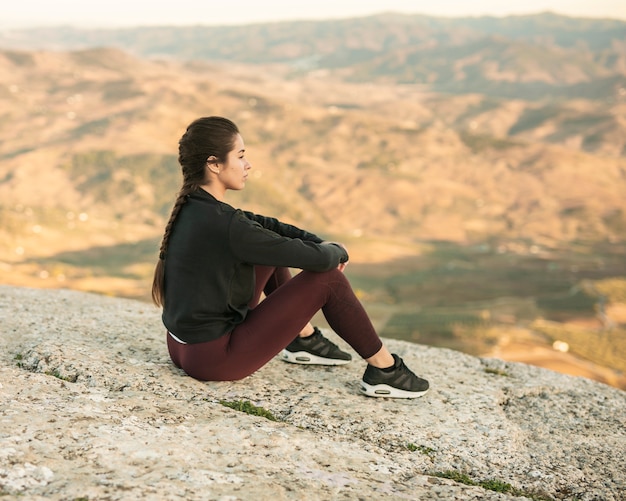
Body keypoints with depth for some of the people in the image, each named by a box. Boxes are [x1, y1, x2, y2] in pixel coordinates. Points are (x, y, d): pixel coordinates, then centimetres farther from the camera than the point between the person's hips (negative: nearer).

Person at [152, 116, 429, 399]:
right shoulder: (221, 224, -25)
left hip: (185, 348, 9)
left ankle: (304, 340, 30)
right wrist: (337, 251, 4)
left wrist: (319, 242, 5)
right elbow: (318, 259, -19)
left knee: (270, 251, 19)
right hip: (215, 358, -9)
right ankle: (384, 370, 9)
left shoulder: (191, 208, 1)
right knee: (327, 277, -6)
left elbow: (260, 224, 15)